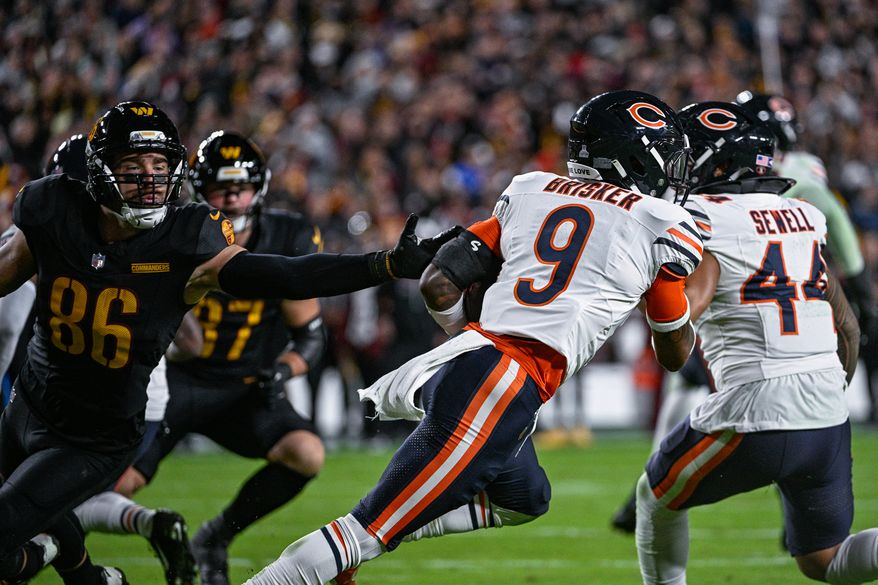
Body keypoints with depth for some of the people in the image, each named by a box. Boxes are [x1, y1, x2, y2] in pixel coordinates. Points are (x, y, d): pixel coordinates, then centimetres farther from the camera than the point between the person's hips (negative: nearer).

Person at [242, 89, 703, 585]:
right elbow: (675, 353, 17)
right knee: (370, 527, -4)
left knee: (525, 501, 29)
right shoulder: (664, 227, 5)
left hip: (457, 358, 7)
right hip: (507, 391, -7)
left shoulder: (530, 193, 18)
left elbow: (438, 286, 12)